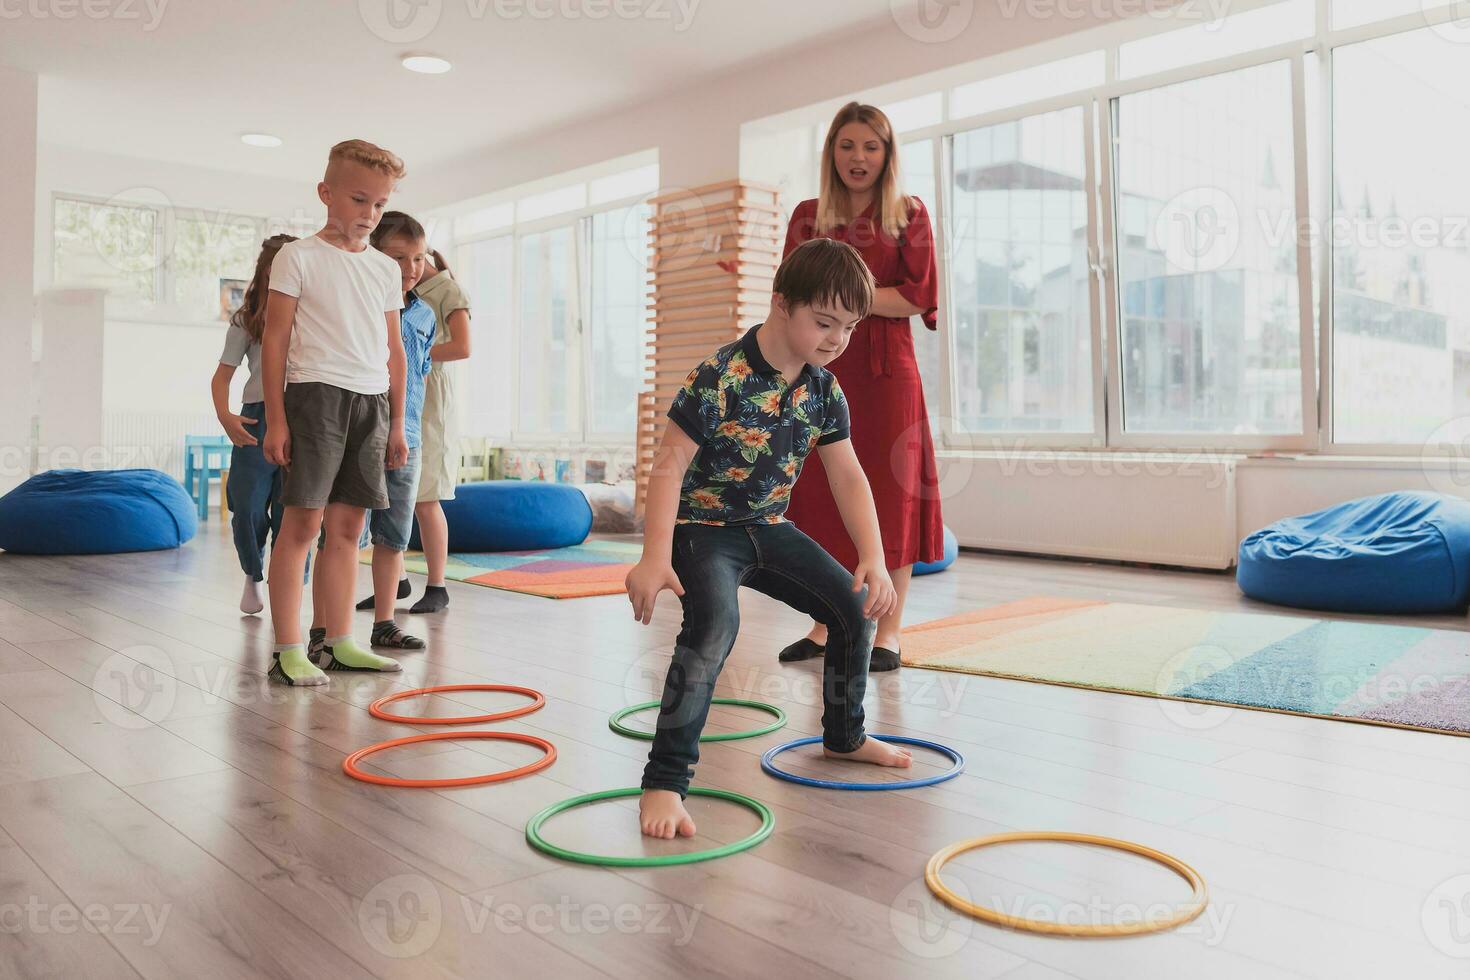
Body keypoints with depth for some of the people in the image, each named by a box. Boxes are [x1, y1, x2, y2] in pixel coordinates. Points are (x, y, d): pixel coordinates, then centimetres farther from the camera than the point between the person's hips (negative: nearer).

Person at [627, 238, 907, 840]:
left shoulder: (824, 390, -3)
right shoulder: (720, 379, -24)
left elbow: (847, 476, 0)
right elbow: (670, 464, -23)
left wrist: (873, 558, -10)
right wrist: (655, 557, -31)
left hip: (769, 528, 7)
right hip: (704, 526, -7)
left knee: (855, 606, 8)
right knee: (713, 626, -32)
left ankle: (844, 736, 31)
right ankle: (664, 781, -23)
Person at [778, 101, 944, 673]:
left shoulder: (909, 215, 5)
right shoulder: (808, 217, 12)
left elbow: (916, 297, -5)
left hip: (886, 369, -2)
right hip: (821, 367, 3)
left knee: (891, 493, -2)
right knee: (822, 492, 4)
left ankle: (889, 631, 8)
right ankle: (826, 625, 16)